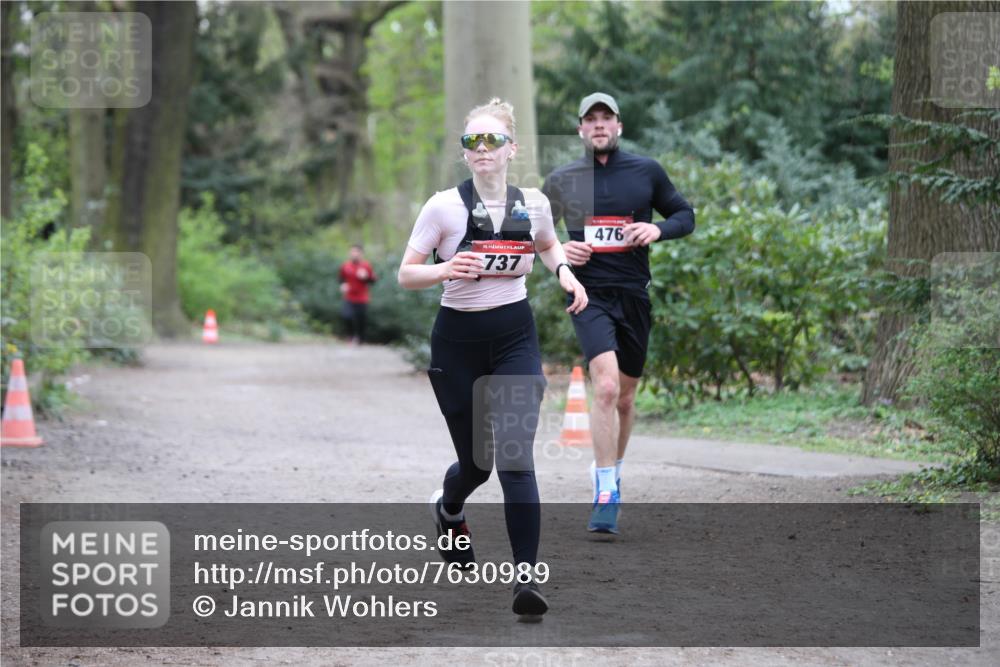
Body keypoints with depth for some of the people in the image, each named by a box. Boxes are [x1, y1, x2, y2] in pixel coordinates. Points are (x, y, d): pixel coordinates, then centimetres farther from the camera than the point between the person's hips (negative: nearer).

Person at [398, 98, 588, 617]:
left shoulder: (533, 203, 0)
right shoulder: (444, 206, -9)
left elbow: (548, 245, 23)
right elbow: (405, 274, -7)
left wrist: (564, 272, 2)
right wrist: (444, 270, -27)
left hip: (515, 338, 1)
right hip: (457, 341, -1)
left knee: (515, 457, -15)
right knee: (475, 461, 9)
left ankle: (525, 577, -16)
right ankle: (447, 509, 47)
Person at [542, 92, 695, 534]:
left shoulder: (647, 172, 5)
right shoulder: (562, 181, 3)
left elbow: (685, 215, 13)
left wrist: (658, 229, -8)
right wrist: (558, 250, -7)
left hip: (634, 296, 2)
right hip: (589, 295, -2)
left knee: (624, 397, 13)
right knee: (606, 387, -21)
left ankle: (612, 473, 38)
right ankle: (606, 497, -20)